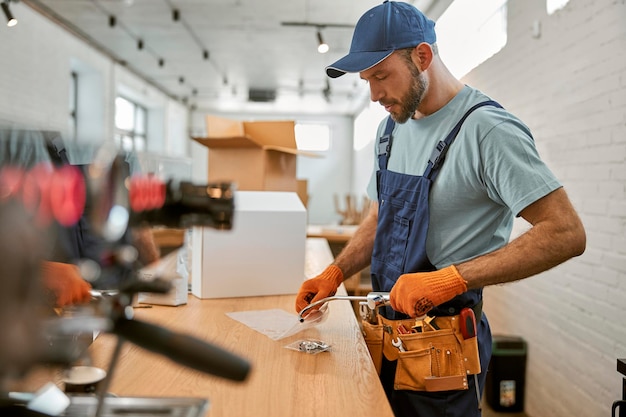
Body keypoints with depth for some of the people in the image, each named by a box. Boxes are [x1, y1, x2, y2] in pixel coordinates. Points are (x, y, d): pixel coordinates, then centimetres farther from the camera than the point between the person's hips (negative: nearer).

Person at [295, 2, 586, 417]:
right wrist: (335, 273, 0)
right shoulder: (392, 127, 7)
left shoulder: (487, 129, -18)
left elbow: (566, 234, -24)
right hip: (386, 333, 7)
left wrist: (452, 278, -29)